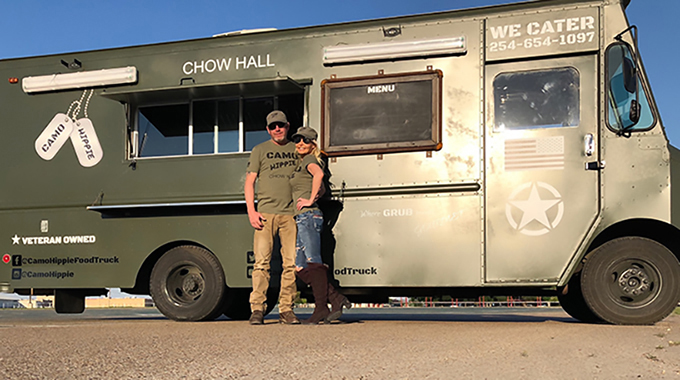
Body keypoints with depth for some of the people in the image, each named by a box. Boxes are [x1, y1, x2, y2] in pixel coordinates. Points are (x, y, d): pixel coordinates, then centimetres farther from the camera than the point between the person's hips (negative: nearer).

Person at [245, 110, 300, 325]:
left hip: (290, 213, 2)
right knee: (261, 261, -7)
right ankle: (257, 309, -4)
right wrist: (251, 211, -3)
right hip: (265, 213, -1)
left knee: (291, 263, -3)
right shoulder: (260, 151, 13)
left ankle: (286, 309, 3)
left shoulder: (297, 150, 16)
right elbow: (249, 182, 9)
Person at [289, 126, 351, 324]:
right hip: (301, 219, 10)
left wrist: (310, 200, -22)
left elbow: (319, 174, -27)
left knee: (314, 262, -9)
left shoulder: (310, 160, -3)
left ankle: (321, 308, -6)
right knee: (300, 267, 6)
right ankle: (336, 299, 7)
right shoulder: (300, 163, 24)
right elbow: (322, 189, 34)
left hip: (309, 216, -10)